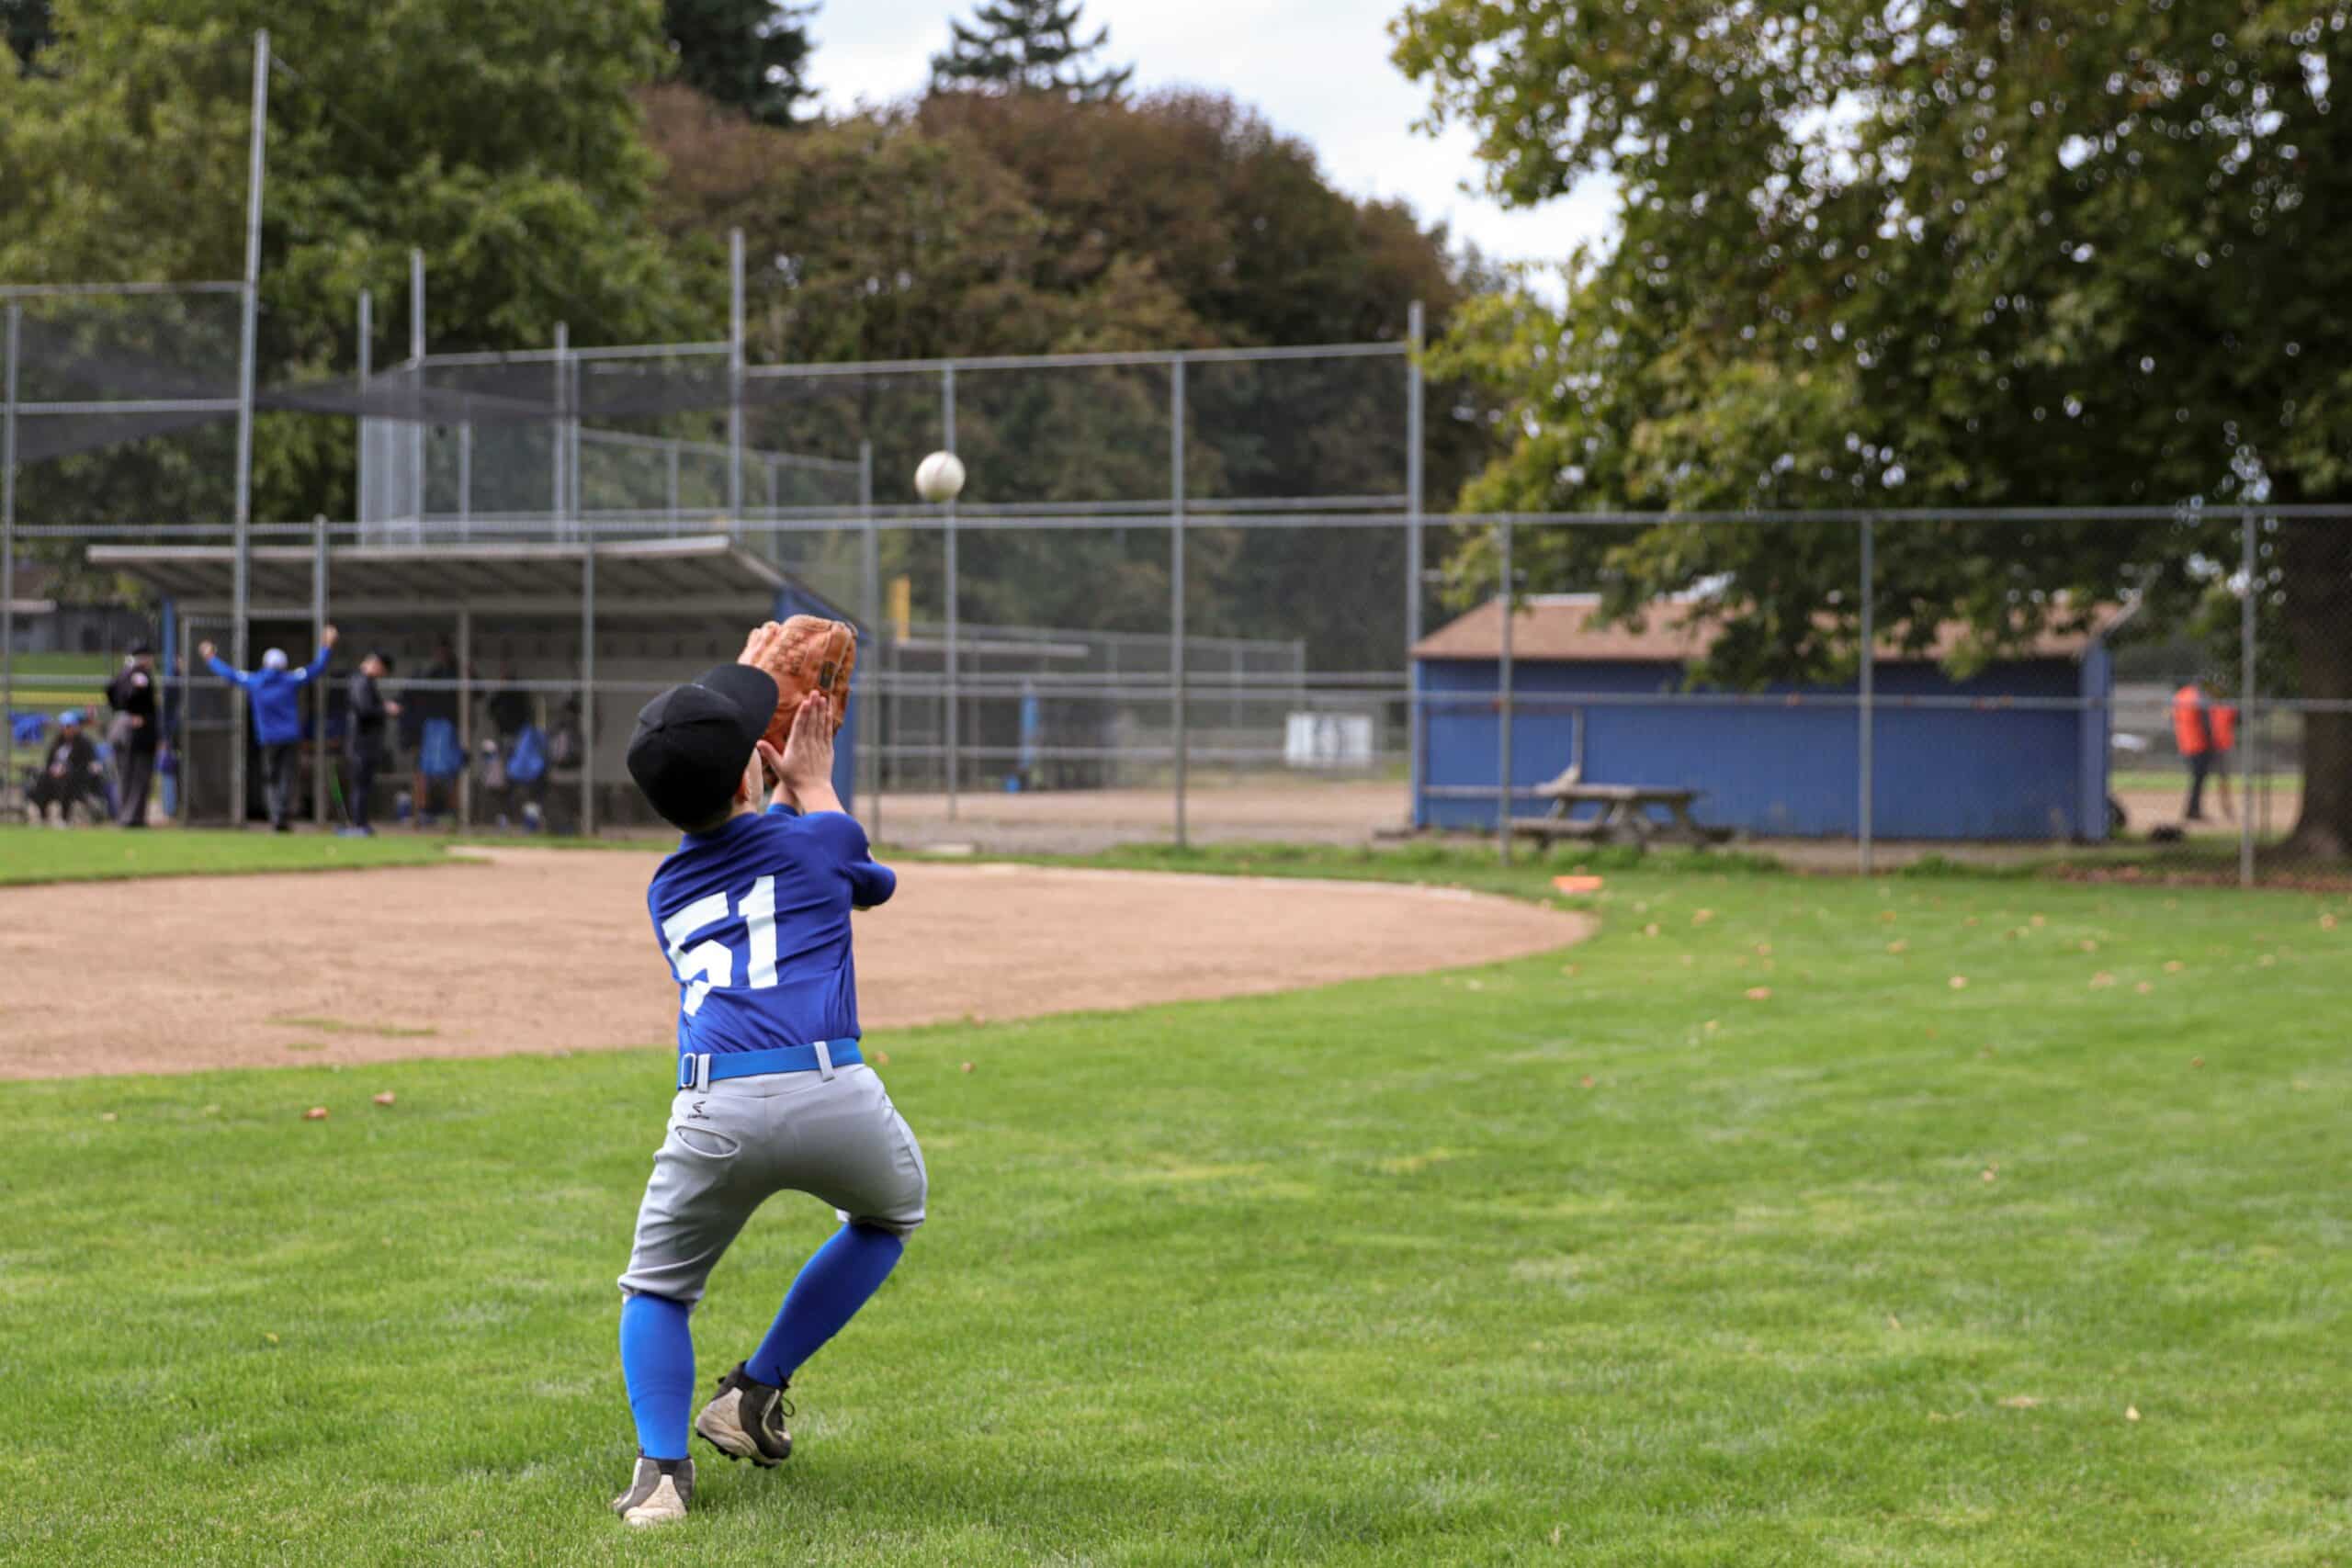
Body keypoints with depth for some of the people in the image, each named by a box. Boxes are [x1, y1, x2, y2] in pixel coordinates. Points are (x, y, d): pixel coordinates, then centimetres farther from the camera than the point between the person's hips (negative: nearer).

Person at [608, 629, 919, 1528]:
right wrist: (813, 782, 49)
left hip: (714, 1114, 2)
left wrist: (789, 789, 57)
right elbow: (868, 881, 40)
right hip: (830, 1093, -2)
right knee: (893, 1211, 33)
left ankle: (661, 1465, 0)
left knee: (657, 1289, 25)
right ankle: (757, 1392, 24)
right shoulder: (819, 839, 14)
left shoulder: (666, 890, 24)